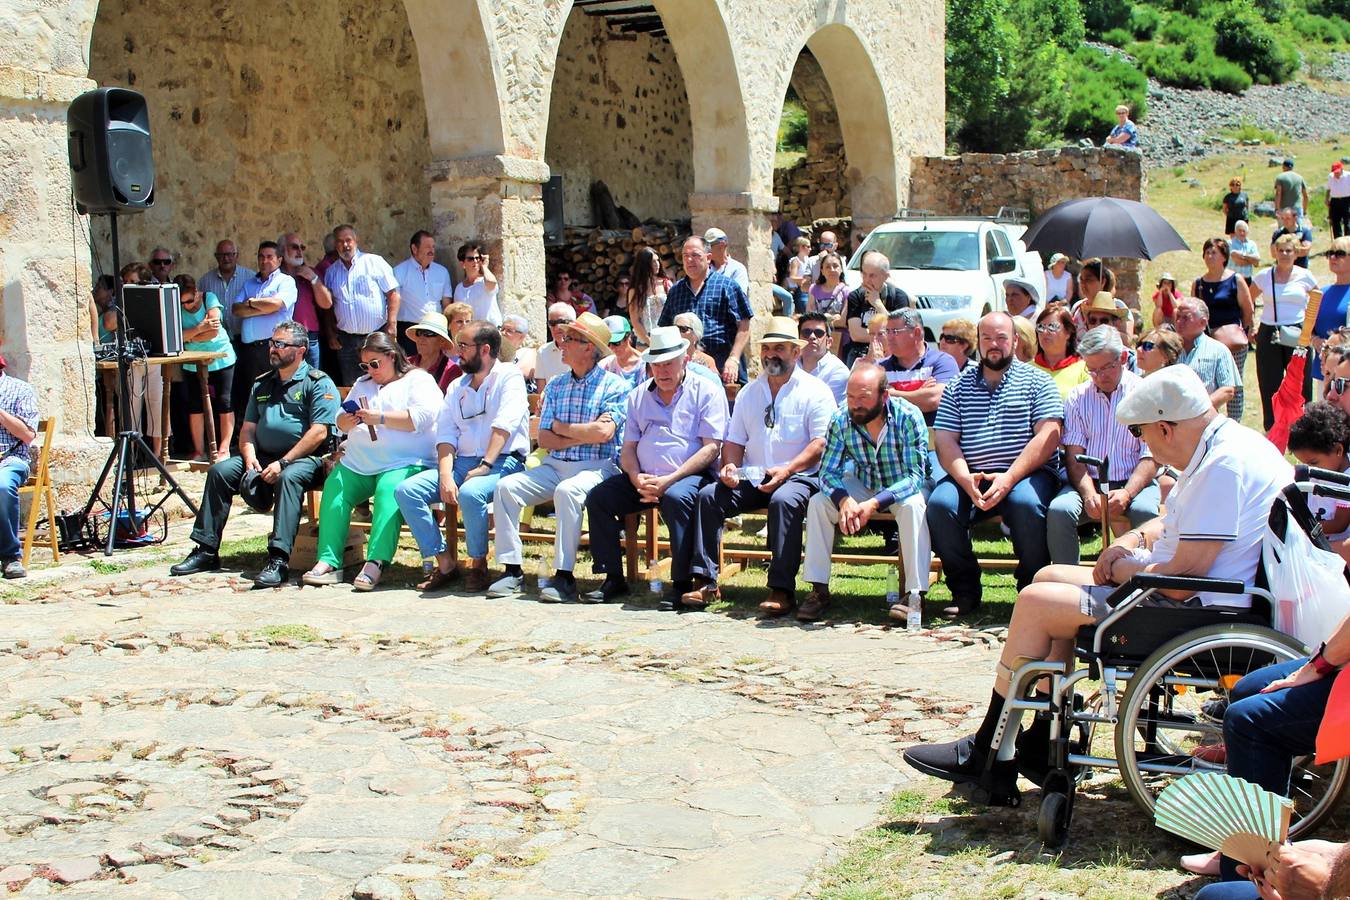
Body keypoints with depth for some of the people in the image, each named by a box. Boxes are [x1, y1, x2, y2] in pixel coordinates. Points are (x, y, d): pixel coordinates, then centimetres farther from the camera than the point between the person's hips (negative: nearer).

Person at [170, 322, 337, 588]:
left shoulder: (318, 383, -2)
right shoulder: (262, 384, 20)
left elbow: (319, 432, -13)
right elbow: (248, 427, 18)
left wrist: (283, 462, -19)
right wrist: (250, 458, -4)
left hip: (306, 459, -7)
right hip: (264, 457, 7)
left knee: (288, 478, -37)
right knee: (220, 471, -11)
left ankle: (279, 560, -45)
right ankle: (206, 550, -8)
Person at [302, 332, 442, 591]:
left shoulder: (419, 381, 5)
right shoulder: (363, 384, 27)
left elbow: (422, 417, -12)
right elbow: (341, 421, 24)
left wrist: (379, 418, -15)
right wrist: (346, 421, 0)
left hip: (404, 464, -5)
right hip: (357, 464, 6)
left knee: (388, 491, -35)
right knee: (334, 487, -23)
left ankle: (375, 563, -41)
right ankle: (328, 562, -27)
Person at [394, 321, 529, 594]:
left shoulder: (509, 376, 0)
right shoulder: (457, 387, 19)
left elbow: (504, 425, -13)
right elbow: (446, 434, 9)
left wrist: (484, 467, -22)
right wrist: (445, 476, -8)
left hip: (503, 462, -7)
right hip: (462, 461, 7)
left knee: (470, 493, -38)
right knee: (405, 491, -14)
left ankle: (478, 564, -14)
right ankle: (444, 564, -9)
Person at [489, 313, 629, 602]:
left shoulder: (614, 386, -1)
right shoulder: (555, 386, 16)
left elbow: (603, 432, -16)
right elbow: (544, 440, 8)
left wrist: (561, 429, -2)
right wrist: (583, 435, -7)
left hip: (597, 467, -6)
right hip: (555, 465, 6)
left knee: (567, 491, -37)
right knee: (506, 486, -16)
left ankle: (564, 576, -31)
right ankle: (512, 570, -13)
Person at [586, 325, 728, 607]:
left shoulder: (706, 391, 1)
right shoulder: (638, 396, 18)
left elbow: (711, 447, -8)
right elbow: (628, 447, 15)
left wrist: (668, 480, -17)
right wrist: (638, 480, -8)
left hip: (690, 475, -5)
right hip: (644, 478, 6)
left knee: (676, 498, -38)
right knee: (598, 497, -14)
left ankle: (683, 584, -29)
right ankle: (613, 578, -6)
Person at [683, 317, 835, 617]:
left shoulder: (814, 391, 2)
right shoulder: (749, 393, 20)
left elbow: (821, 443, -8)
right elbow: (735, 440, 20)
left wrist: (787, 470, -21)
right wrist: (729, 467, -3)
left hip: (798, 477, -5)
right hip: (751, 479, 5)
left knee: (784, 500, -37)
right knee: (709, 495, -18)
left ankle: (782, 590, -34)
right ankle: (704, 581, -17)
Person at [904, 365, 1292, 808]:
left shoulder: (1224, 464, -24)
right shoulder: (1224, 443, 9)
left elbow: (1184, 574, -28)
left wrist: (1128, 569, -8)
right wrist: (1133, 539, 5)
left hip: (1195, 610, -12)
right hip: (1190, 594, 12)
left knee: (1036, 602, -12)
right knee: (1050, 578, 17)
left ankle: (988, 754, -1)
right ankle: (1041, 745, 16)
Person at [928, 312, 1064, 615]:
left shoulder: (1036, 381, 8)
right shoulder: (958, 386, 15)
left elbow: (1048, 436, -5)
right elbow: (945, 440, 6)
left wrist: (1009, 478, -17)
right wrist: (966, 480, -14)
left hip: (1026, 473, -2)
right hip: (969, 477, 2)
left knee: (1026, 504, -35)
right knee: (940, 504, -26)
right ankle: (965, 590, -10)